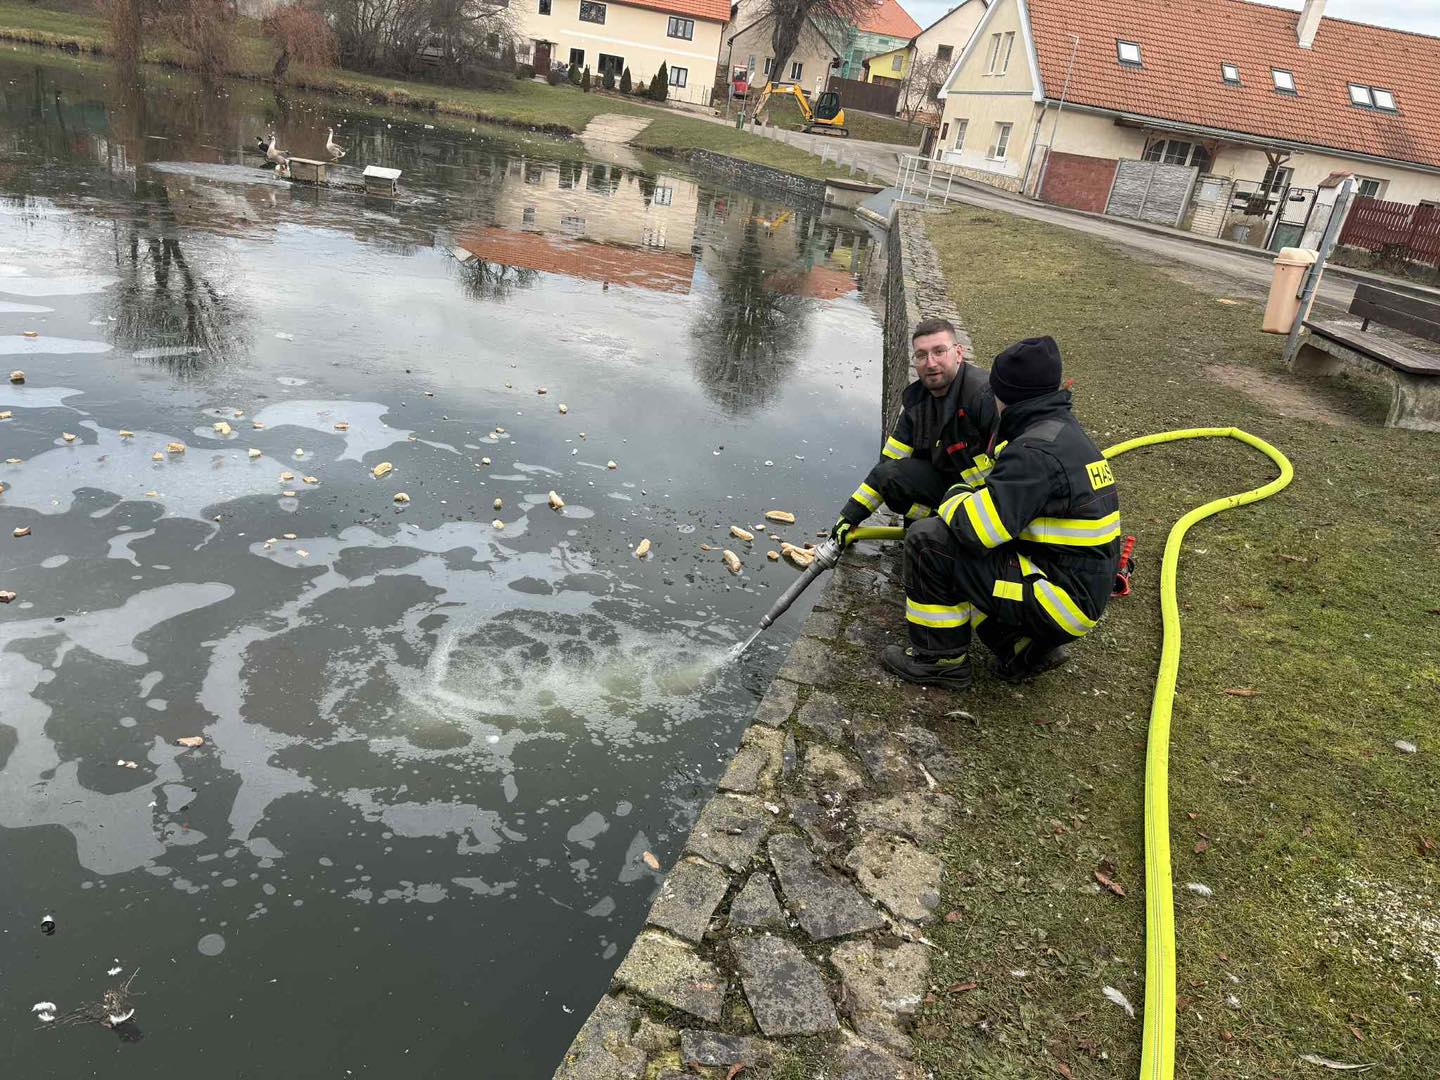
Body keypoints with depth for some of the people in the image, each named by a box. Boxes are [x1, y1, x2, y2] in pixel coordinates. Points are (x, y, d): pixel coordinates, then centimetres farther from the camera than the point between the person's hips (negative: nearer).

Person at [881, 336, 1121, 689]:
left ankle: (940, 659, 1)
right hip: (1081, 588, 10)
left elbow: (976, 526, -28)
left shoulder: (1037, 452, -22)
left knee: (928, 540, -13)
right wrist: (969, 497, 14)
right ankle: (1023, 648, 14)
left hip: (1062, 600, -10)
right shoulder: (1063, 430, 11)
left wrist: (956, 496, -6)